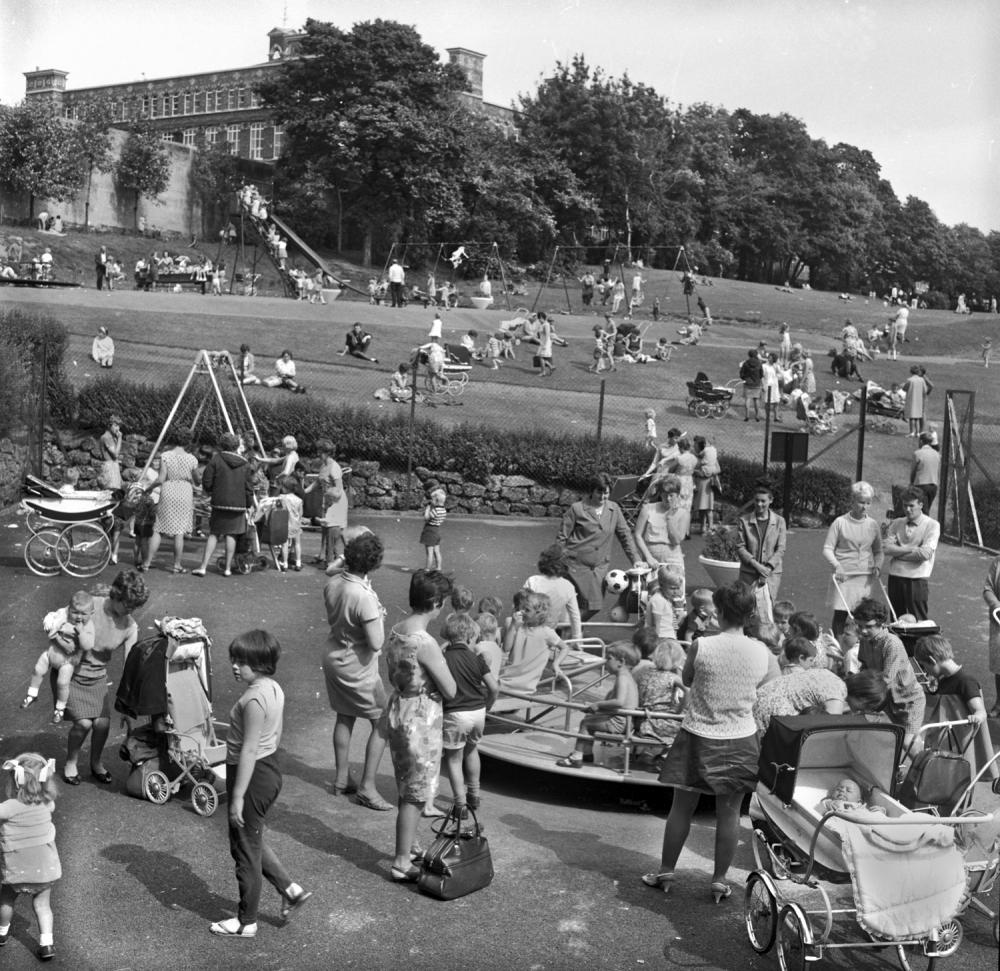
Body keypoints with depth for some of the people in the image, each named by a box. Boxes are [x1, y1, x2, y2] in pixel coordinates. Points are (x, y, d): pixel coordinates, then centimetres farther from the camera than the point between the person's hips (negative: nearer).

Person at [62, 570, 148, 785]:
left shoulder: (130, 627, -11)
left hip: (98, 678, 3)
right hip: (70, 673, -3)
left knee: (103, 723, -9)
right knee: (83, 723, -15)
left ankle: (96, 763, 20)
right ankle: (70, 763, 13)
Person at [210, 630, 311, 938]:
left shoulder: (254, 699, -25)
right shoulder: (274, 688, 4)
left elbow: (249, 749, -25)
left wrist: (237, 797, -21)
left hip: (253, 774, -10)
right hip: (270, 767, 10)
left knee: (245, 847, 6)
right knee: (251, 840, 25)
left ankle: (246, 922, 21)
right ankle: (290, 889, 26)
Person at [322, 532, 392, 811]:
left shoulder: (332, 583, -6)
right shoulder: (364, 597, -30)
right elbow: (376, 643, -27)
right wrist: (379, 617, -11)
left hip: (333, 659, 8)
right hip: (358, 668, -8)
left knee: (344, 718, 23)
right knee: (382, 723, 6)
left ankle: (342, 779, 34)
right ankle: (367, 787, 7)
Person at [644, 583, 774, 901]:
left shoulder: (701, 647, -17)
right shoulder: (762, 653, -8)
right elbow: (759, 687, 7)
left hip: (699, 736, -2)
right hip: (740, 740, 2)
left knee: (682, 807, 12)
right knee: (729, 812, 12)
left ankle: (666, 873, 23)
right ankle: (720, 880, 21)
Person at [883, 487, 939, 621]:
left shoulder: (932, 525, -1)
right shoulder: (896, 523, 10)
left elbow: (925, 553, -14)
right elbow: (886, 549, -3)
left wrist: (897, 550, -6)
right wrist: (911, 549, -10)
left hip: (917, 579, -4)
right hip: (895, 577, 4)